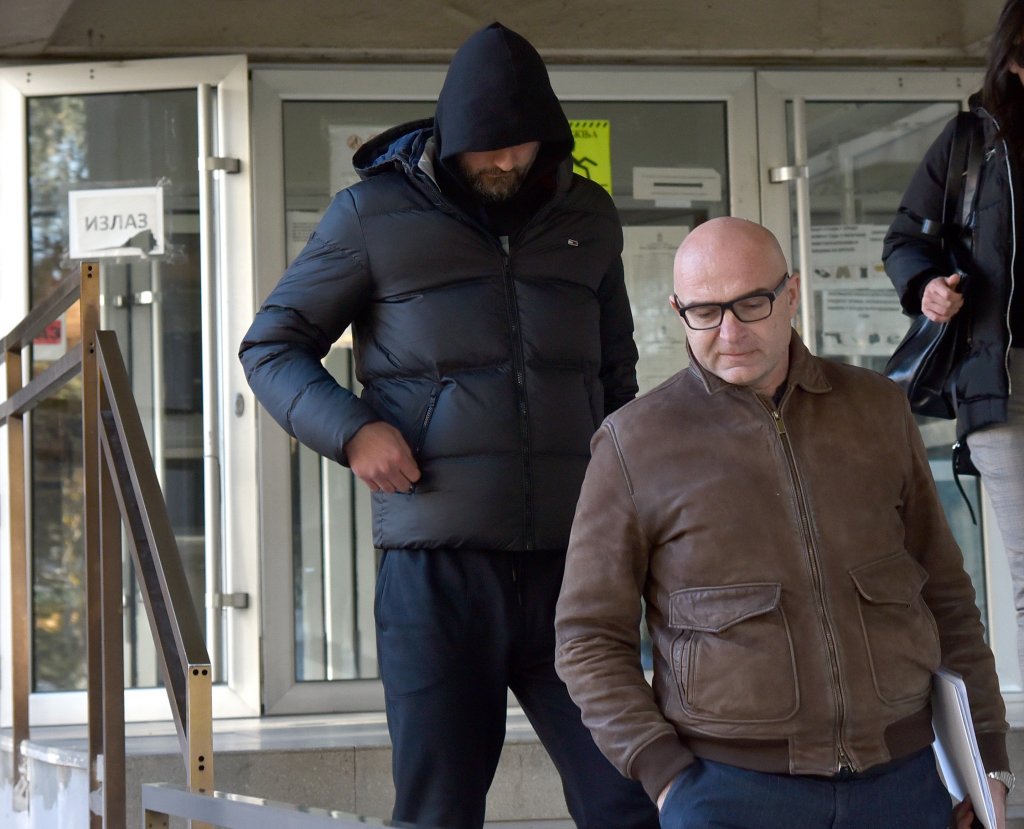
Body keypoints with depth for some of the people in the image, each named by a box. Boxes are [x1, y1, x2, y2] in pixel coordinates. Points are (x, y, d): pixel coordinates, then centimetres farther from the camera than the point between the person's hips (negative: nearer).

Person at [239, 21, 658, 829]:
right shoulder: (374, 215, 1)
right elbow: (271, 346, 6)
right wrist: (350, 429, -11)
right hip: (437, 570, -2)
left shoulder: (588, 217, 13)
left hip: (572, 562, 3)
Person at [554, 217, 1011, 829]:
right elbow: (590, 640, 1)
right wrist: (665, 776, -9)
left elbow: (945, 595, 13)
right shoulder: (634, 445, -1)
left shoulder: (878, 410, 8)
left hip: (900, 778, 3)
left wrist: (987, 756, 9)